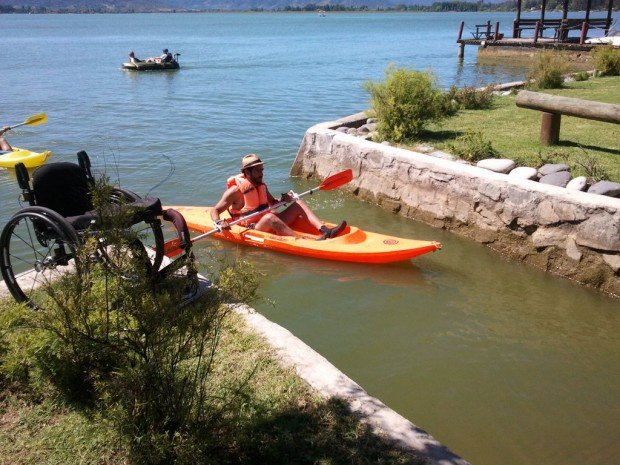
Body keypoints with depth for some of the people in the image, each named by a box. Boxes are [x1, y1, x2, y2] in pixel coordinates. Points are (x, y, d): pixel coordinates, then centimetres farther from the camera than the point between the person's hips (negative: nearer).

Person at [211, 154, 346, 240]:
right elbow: (215, 210, -10)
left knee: (298, 204, -2)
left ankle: (325, 230, -22)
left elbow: (273, 204, 24)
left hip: (271, 227, 8)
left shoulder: (262, 186, 11)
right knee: (270, 217, -39)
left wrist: (283, 200, 2)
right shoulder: (236, 190, -10)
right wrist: (219, 223, -32)